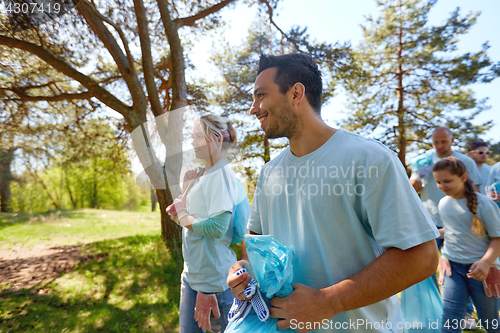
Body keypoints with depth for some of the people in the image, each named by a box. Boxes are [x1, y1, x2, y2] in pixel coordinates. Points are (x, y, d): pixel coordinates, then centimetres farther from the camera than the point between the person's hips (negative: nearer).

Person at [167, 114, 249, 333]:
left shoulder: (221, 174, -16)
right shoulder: (201, 176, 10)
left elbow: (217, 227, -25)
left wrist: (183, 216, -11)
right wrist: (187, 189, 2)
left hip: (215, 277, -9)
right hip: (192, 273, 9)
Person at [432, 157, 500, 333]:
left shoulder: (482, 203, -13)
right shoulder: (443, 203, 2)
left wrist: (486, 262, -26)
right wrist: (445, 256, 6)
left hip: (481, 268, -3)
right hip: (453, 265, 3)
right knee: (450, 316, -5)